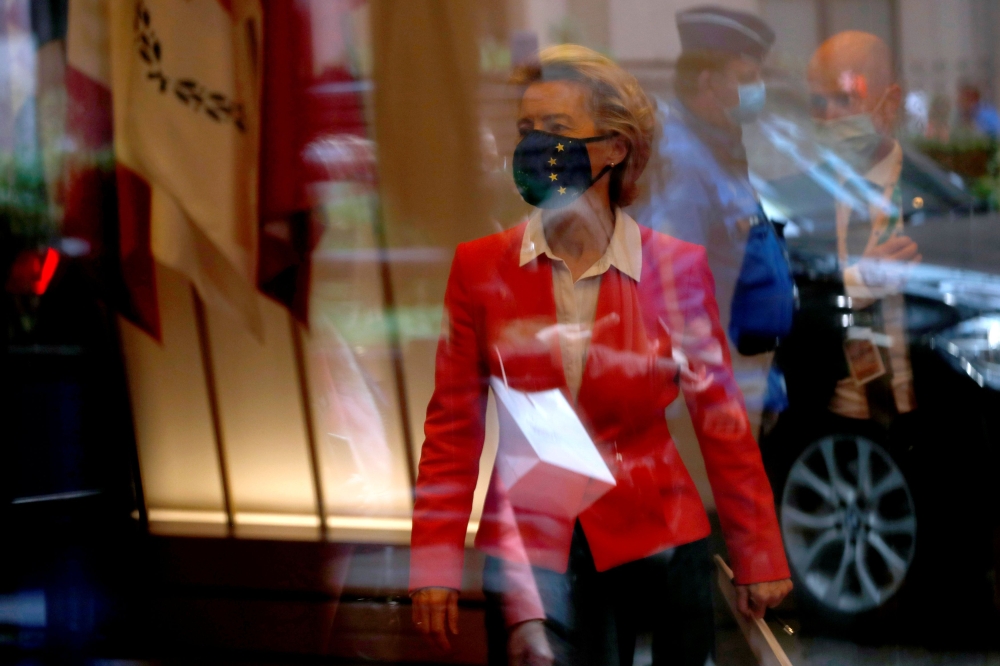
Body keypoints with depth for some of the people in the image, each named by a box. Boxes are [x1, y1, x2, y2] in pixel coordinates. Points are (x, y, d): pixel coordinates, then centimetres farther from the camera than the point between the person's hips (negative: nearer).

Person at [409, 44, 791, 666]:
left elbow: (721, 420, 1)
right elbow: (454, 426, 2)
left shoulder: (677, 267, -3)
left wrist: (759, 559, 4)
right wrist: (436, 562, -2)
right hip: (529, 553, 0)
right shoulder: (481, 267, -1)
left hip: (656, 543, 0)